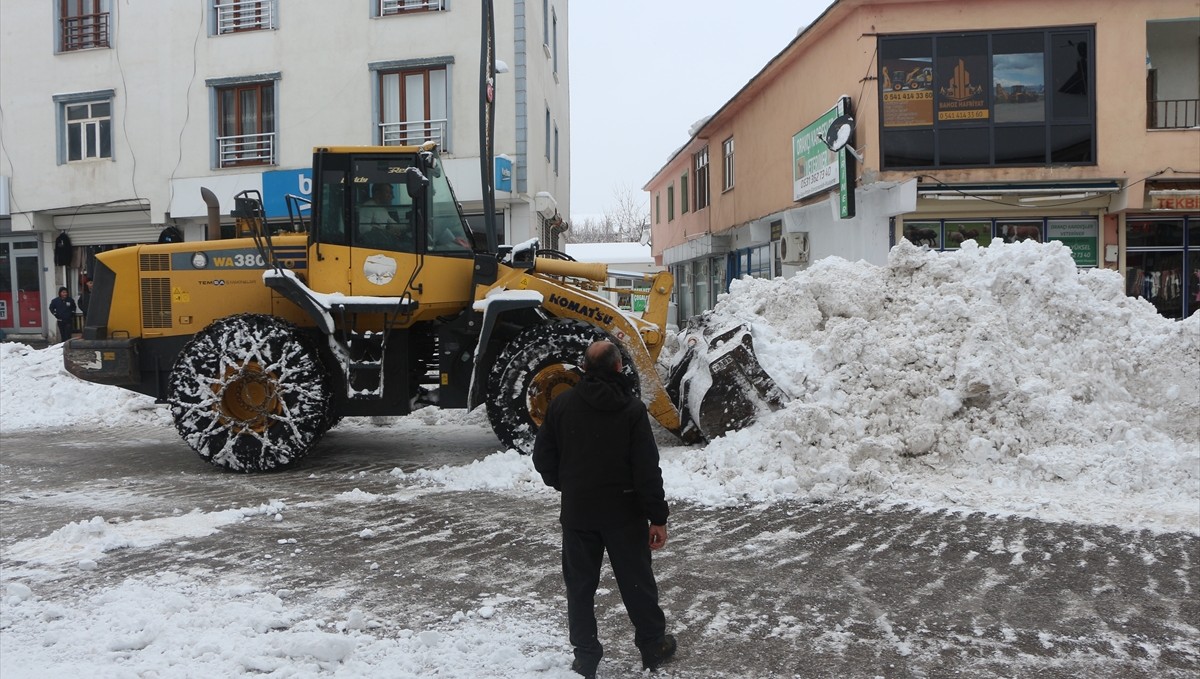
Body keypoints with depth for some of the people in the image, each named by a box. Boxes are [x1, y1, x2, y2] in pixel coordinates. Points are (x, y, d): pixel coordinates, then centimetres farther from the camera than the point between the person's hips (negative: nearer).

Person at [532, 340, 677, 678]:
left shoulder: (562, 404, -4)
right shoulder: (632, 408, -12)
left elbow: (543, 457, 0)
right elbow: (647, 469, -13)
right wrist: (658, 517, -7)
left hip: (576, 511, 2)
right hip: (623, 511, -1)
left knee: (580, 585, 11)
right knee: (636, 581, 13)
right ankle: (653, 646, 26)